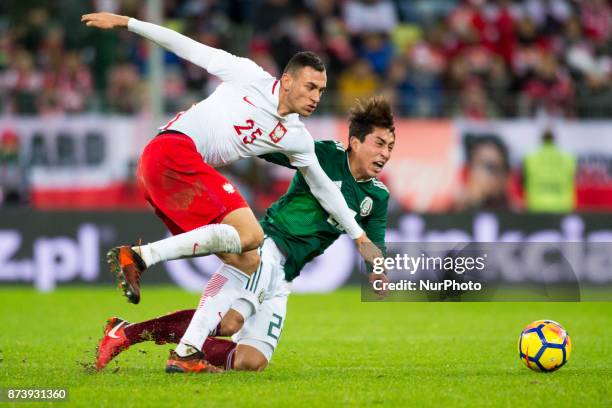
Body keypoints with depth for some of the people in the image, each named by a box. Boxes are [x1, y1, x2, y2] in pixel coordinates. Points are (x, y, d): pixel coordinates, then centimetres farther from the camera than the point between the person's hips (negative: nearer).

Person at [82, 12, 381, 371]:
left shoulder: (296, 138, 16)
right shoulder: (252, 78, 0)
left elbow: (323, 187, 26)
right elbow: (190, 48, 6)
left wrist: (360, 237, 27)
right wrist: (125, 22, 7)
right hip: (172, 150, -8)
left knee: (248, 263, -1)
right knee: (250, 234, -23)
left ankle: (187, 351, -8)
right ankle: (139, 257, -24)